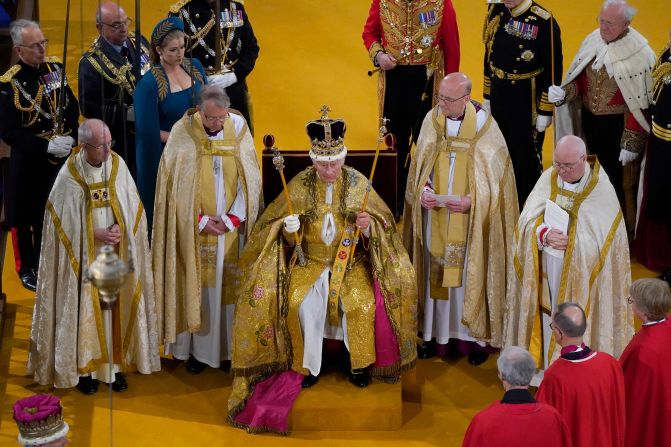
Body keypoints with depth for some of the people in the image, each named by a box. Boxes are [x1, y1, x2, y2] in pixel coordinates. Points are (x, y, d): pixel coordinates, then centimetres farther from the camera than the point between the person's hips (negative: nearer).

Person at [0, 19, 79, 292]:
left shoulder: (55, 67, 0)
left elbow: (72, 107, 8)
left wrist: (70, 137, -7)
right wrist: (46, 146, -22)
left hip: (60, 157, 5)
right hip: (28, 162, -5)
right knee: (28, 217, 9)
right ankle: (28, 269, 26)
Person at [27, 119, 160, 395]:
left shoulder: (118, 165, -5)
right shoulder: (69, 175, -14)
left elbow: (133, 206, 2)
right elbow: (64, 221, -9)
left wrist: (120, 228, -15)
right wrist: (96, 234, -17)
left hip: (117, 255, 3)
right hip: (84, 258, -3)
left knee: (116, 306, 9)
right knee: (84, 308, 5)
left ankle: (116, 363, 22)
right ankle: (83, 366, 17)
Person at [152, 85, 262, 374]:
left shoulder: (239, 128, -4)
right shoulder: (182, 133, -9)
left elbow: (250, 179, -1)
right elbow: (174, 184, -6)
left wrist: (233, 218, -7)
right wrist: (201, 220, -10)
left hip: (232, 228, 2)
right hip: (194, 228, -1)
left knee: (229, 285, 6)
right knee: (196, 285, 4)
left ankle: (229, 348, 17)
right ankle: (197, 348, 15)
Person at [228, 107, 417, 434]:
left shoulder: (358, 183, -5)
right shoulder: (299, 185, -4)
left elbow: (382, 227, -1)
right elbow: (278, 227, 4)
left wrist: (368, 226, -24)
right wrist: (289, 228, -19)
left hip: (352, 260, 0)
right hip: (310, 260, 1)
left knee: (364, 302, -26)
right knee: (301, 303, -26)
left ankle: (357, 362, -2)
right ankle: (309, 365, -4)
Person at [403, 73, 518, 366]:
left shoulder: (484, 126, -12)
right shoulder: (432, 121, -3)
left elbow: (496, 176, -8)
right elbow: (419, 165, 5)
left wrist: (472, 201, -20)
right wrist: (423, 190, -13)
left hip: (471, 221, -3)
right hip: (435, 216, 3)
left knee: (470, 273, 6)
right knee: (436, 271, 11)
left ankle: (475, 335, 21)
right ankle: (437, 332, 24)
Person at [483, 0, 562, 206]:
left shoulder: (544, 22, -18)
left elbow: (553, 69, -14)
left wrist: (545, 112, -12)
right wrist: (487, 97, 13)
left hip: (527, 104, -5)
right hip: (498, 99, 5)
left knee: (526, 158, 9)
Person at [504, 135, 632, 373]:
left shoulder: (602, 189, -12)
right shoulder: (548, 178, -1)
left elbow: (600, 240, -14)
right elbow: (527, 220, -4)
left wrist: (569, 242, -26)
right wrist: (545, 235, -24)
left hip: (580, 275, -3)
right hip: (547, 272, 4)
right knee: (548, 319, 14)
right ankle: (546, 366, 30)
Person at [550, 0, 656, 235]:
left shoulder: (639, 53, -19)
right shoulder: (593, 40, -2)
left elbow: (640, 103, -16)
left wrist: (631, 143, -16)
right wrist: (564, 92, -14)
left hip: (618, 125, -5)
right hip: (589, 119, 5)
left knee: (617, 177, 6)